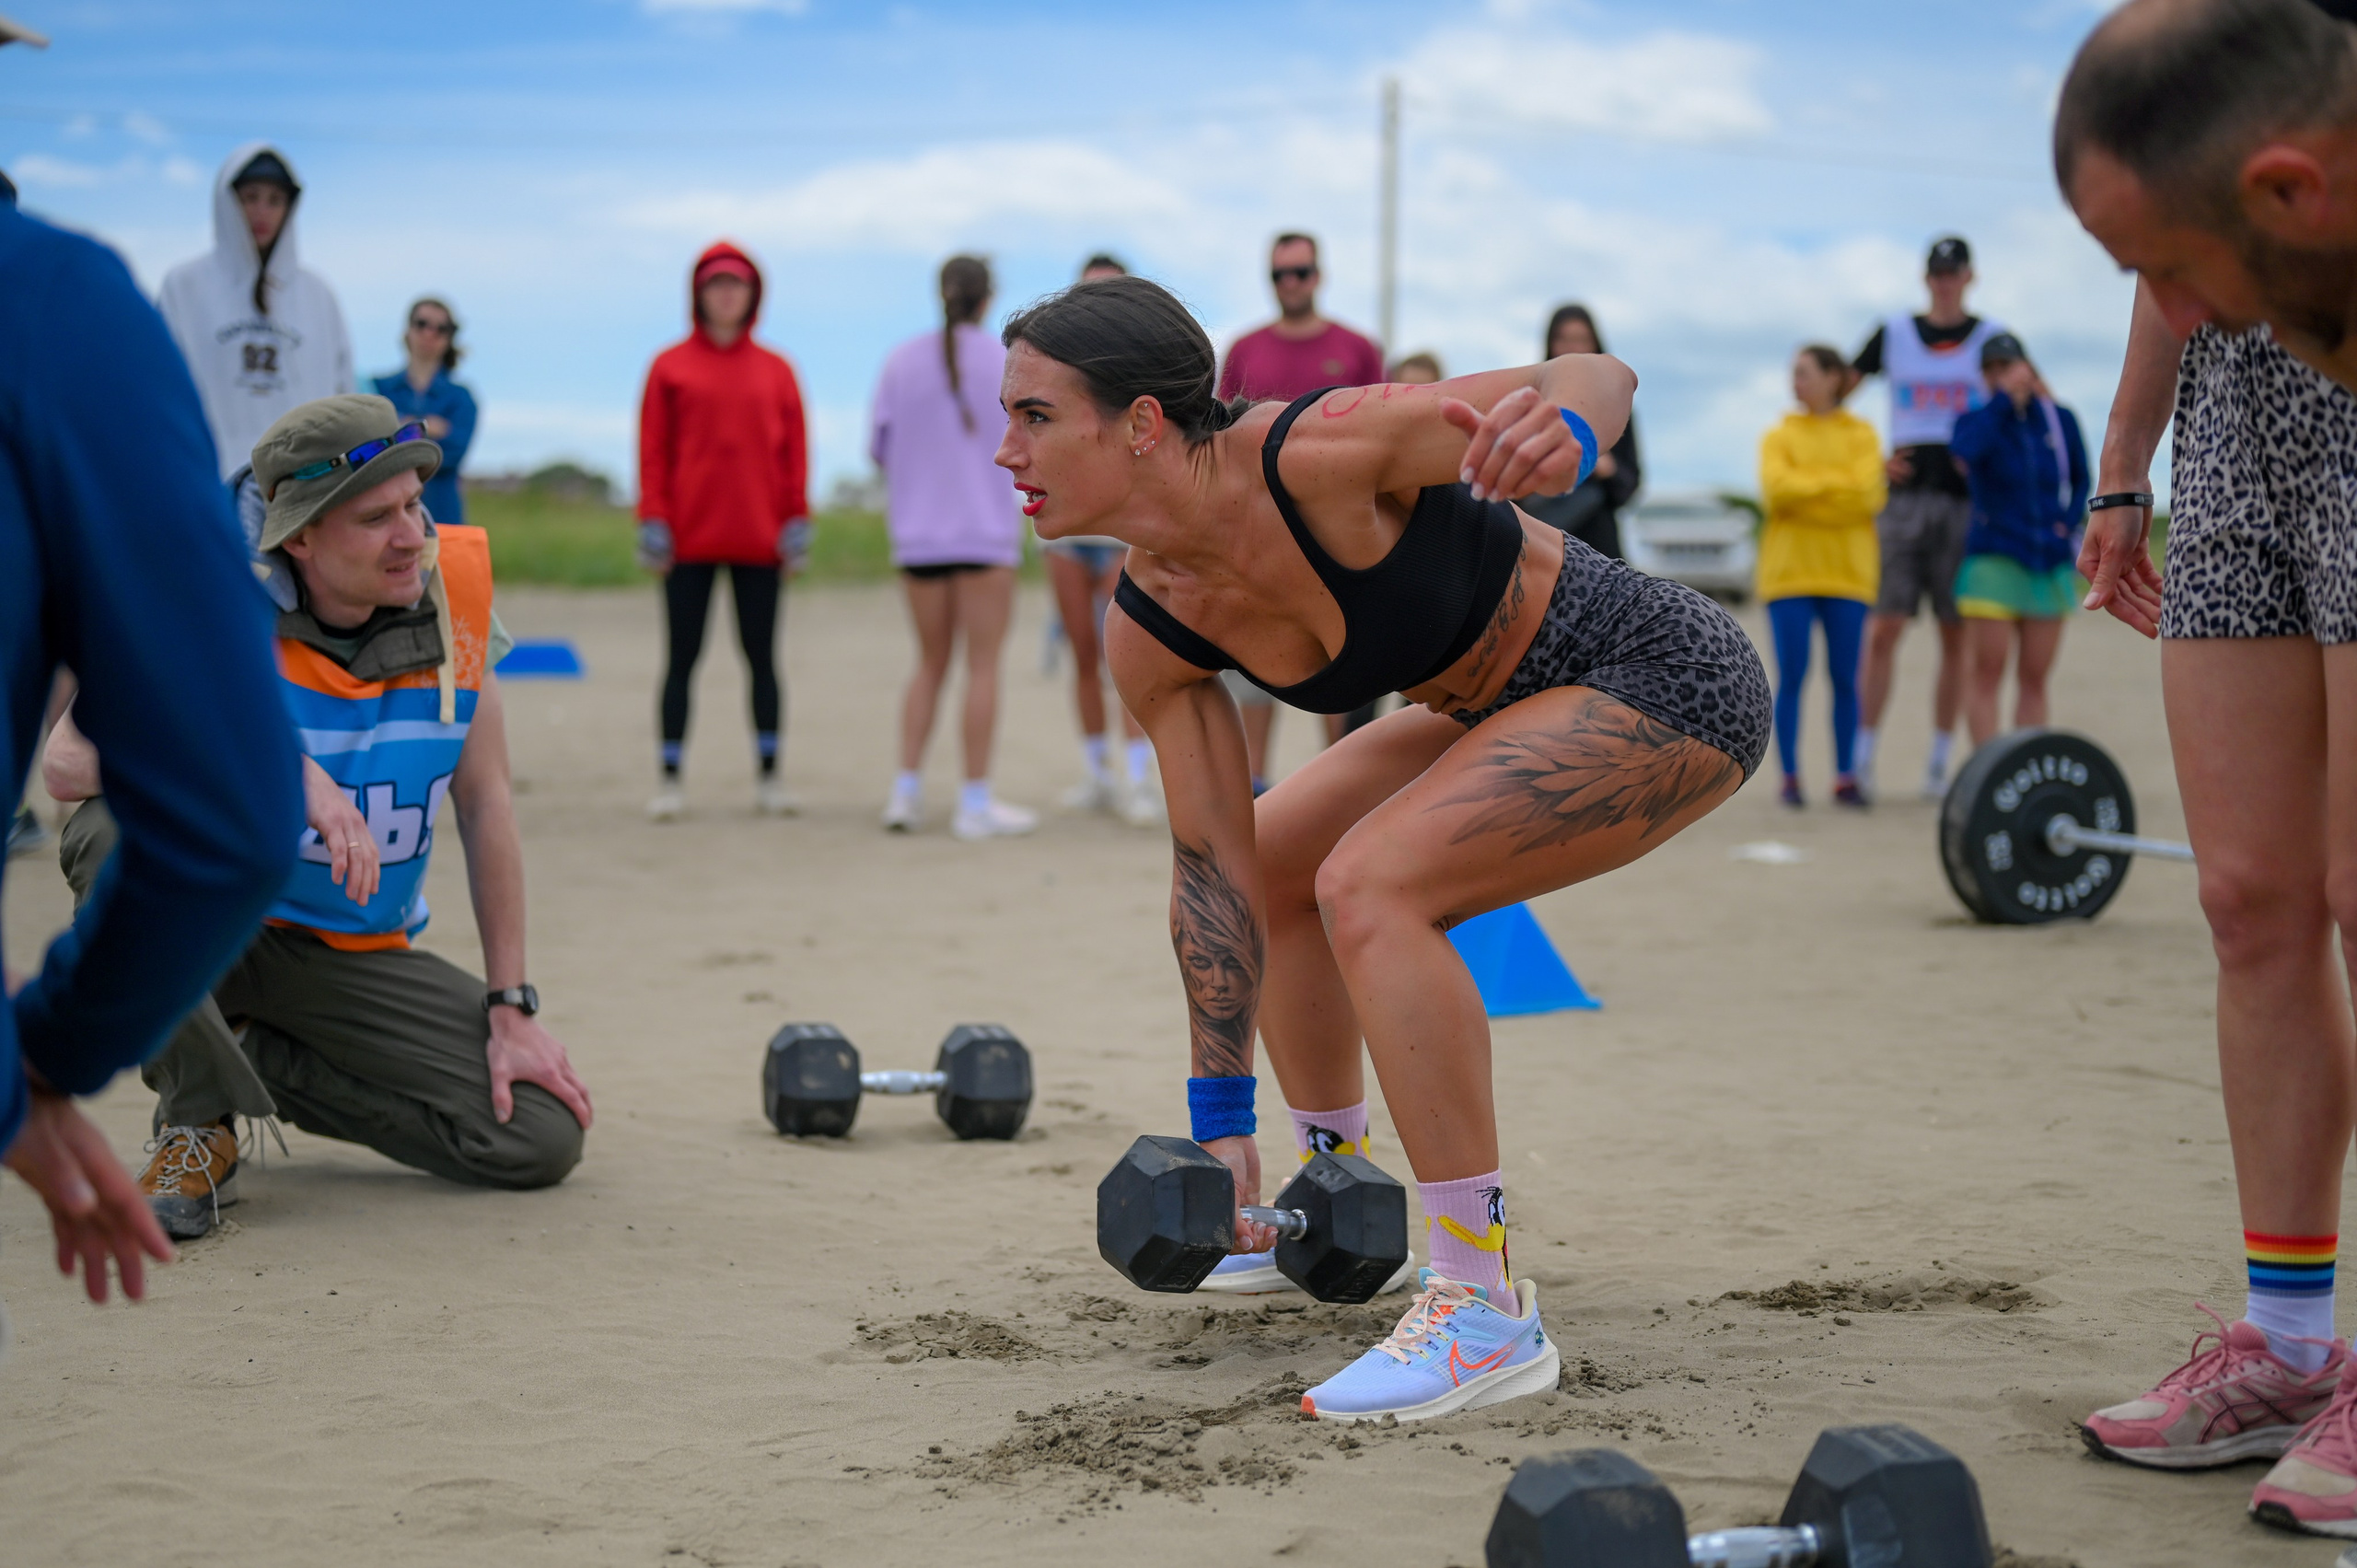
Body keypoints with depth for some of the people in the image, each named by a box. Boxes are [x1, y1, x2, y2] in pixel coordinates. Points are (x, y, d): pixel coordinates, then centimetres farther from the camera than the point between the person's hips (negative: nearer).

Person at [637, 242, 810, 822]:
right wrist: (654, 522, -7)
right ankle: (671, 779, 5)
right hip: (689, 538, -1)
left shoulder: (775, 370, 8)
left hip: (759, 539, 1)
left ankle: (769, 776, 11)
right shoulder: (671, 366, 4)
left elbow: (795, 449, 6)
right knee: (682, 658, 1)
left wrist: (797, 521, -1)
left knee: (762, 658, 5)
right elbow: (653, 449, 1)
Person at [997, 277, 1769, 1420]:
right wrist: (1220, 1125, 3)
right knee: (1276, 865, 16)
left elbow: (1598, 376, -23)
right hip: (1515, 707, 9)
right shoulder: (1150, 635, -7)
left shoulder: (1315, 458, -29)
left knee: (1369, 882, -25)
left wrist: (1561, 432, -49)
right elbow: (1216, 865, 1)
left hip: (1667, 679, -9)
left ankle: (1485, 1313, -18)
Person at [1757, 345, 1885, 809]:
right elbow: (1777, 489, -9)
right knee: (1792, 675, -4)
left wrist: (1805, 487, -7)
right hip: (1789, 573, 0)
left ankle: (1846, 778, 5)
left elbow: (1867, 494, -8)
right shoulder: (1780, 436, 9)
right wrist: (1835, 481, -8)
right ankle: (1790, 778, -2)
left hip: (1847, 573, 0)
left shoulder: (1861, 435, 8)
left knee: (1844, 678, 1)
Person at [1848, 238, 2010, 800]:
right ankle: (1863, 757, -3)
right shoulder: (1893, 335, 10)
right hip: (1903, 496, 0)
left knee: (1956, 636, 2)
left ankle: (1939, 762, 7)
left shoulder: (1991, 338, 8)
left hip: (1965, 501, 0)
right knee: (1883, 628, -6)